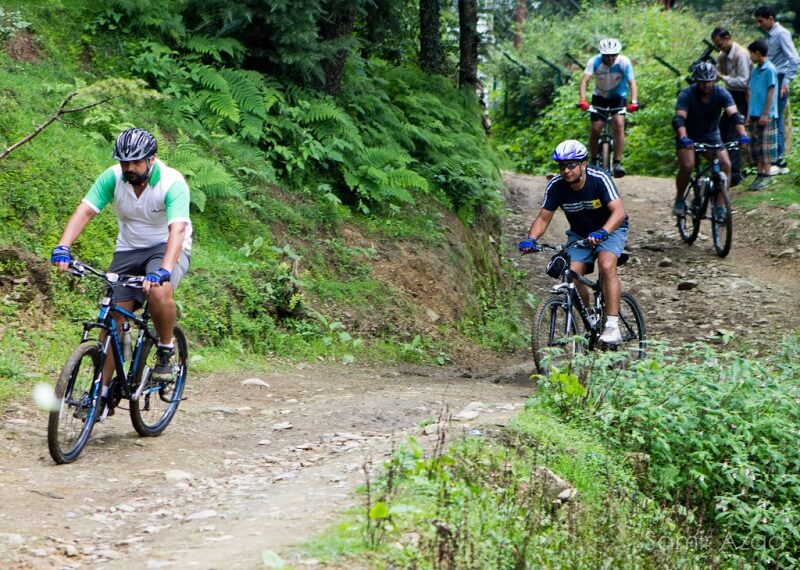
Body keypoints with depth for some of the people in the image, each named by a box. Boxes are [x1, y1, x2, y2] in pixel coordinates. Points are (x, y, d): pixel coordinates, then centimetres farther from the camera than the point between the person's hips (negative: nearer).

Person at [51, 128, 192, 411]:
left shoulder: (172, 183, -25)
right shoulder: (113, 177, -14)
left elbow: (177, 230, -36)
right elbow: (84, 210, -21)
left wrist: (163, 271, -51)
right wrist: (62, 247, -37)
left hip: (167, 248, -4)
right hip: (128, 249, 4)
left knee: (159, 291, -36)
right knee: (113, 319, -6)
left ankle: (166, 350, -10)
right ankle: (102, 390, 2)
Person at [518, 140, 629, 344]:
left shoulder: (599, 179, -29)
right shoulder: (555, 186, -18)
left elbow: (619, 212, -37)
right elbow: (543, 218, -11)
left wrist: (602, 233, -54)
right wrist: (531, 239, -30)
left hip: (610, 229, -4)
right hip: (579, 233, 4)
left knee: (607, 266, -30)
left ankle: (612, 326, -29)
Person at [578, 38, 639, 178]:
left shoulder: (624, 62, -23)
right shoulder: (595, 62, -24)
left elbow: (631, 82, -29)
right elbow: (585, 80, -33)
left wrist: (633, 101, -45)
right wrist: (582, 99, -49)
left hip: (618, 97, -1)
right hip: (600, 96, 1)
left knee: (619, 124, -22)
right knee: (595, 129, -8)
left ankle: (618, 162, -17)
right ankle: (594, 160, 14)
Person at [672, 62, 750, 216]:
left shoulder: (721, 93, -16)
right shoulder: (686, 95, -22)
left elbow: (734, 114, -27)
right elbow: (679, 118, -34)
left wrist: (743, 135, -44)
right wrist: (683, 138, -53)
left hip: (711, 136, 3)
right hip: (689, 137, -3)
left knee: (726, 165, -16)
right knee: (687, 166, -26)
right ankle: (679, 200, -3)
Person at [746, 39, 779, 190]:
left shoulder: (769, 70, -10)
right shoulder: (755, 70, 12)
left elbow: (771, 93, -13)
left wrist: (765, 114, -15)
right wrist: (749, 114, 13)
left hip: (766, 116, -8)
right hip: (755, 115, 8)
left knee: (766, 146, -3)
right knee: (756, 146, 8)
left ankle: (766, 175, 0)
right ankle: (760, 174, 13)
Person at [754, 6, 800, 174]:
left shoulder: (781, 34, -12)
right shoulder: (770, 35, 15)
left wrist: (786, 82, -22)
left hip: (779, 82, -9)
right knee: (776, 121, 9)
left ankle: (779, 161, -8)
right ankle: (779, 161, 13)